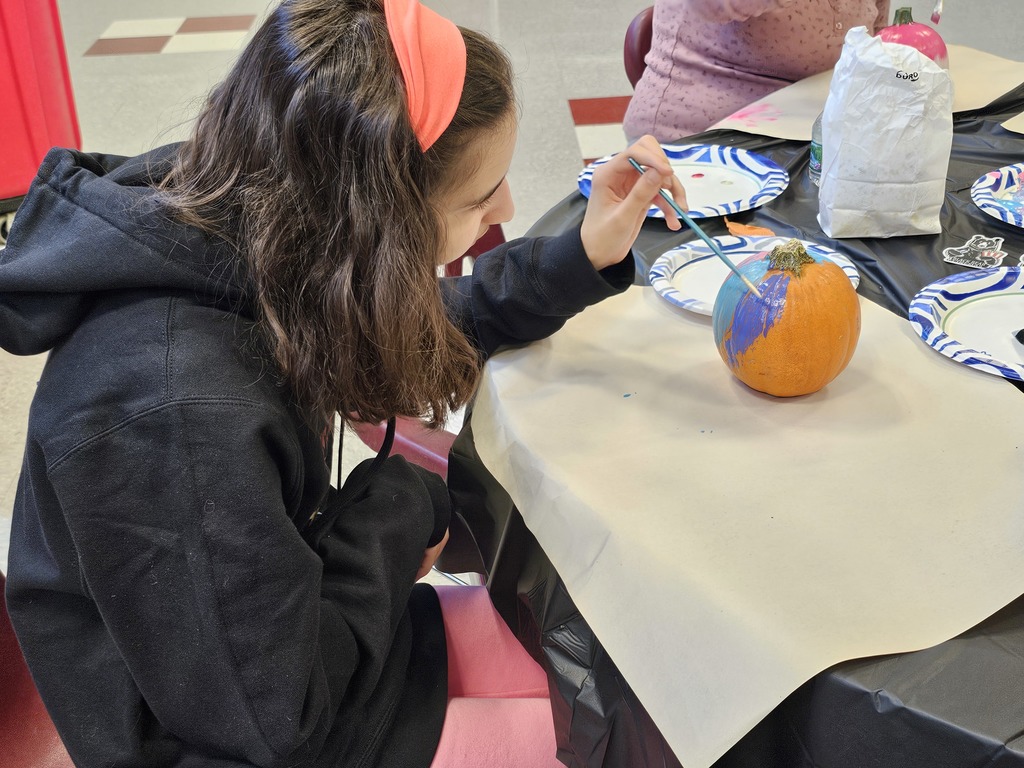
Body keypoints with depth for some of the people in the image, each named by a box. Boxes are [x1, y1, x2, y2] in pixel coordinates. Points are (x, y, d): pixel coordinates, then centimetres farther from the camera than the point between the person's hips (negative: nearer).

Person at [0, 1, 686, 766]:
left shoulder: (237, 213, -13)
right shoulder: (173, 410, -39)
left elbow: (407, 335, 7)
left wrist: (584, 255, -3)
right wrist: (401, 501, -18)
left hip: (294, 635, 7)